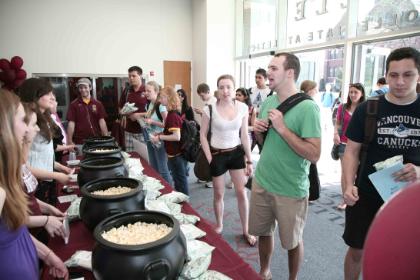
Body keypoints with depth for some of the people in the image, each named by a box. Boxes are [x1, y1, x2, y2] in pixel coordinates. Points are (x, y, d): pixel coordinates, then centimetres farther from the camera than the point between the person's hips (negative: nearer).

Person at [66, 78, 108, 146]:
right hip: (80, 142, -1)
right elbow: (71, 123, -2)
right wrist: (70, 141, -7)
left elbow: (102, 122, 2)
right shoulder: (74, 104, 1)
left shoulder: (98, 104, 6)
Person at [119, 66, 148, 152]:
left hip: (143, 130, -4)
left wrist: (139, 115, -16)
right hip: (129, 130, 4)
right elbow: (121, 108, 19)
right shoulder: (126, 91, 10)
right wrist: (126, 114, -2)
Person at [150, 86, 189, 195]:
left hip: (176, 155, -9)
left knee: (180, 182, 3)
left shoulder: (172, 115, -20)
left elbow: (177, 136, -26)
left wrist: (159, 137, -17)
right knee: (180, 179, 19)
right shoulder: (175, 113, 8)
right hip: (178, 153, 9)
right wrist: (159, 134, 7)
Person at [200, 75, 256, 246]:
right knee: (218, 194, 11)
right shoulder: (209, 109, -12)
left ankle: (246, 231, 24)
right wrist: (209, 159, -10)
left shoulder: (242, 108, -5)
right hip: (217, 154, -2)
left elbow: (244, 136, 1)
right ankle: (219, 225, 36)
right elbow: (203, 135, -5)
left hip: (237, 153, 2)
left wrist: (249, 160, 2)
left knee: (242, 192, 6)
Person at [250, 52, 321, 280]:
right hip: (261, 183, 6)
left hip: (291, 190, -5)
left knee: (292, 241, 16)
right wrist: (257, 131, -7)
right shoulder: (267, 103, 4)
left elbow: (314, 155, -22)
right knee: (263, 232, 20)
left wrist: (282, 128, -25)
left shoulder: (307, 107, -17)